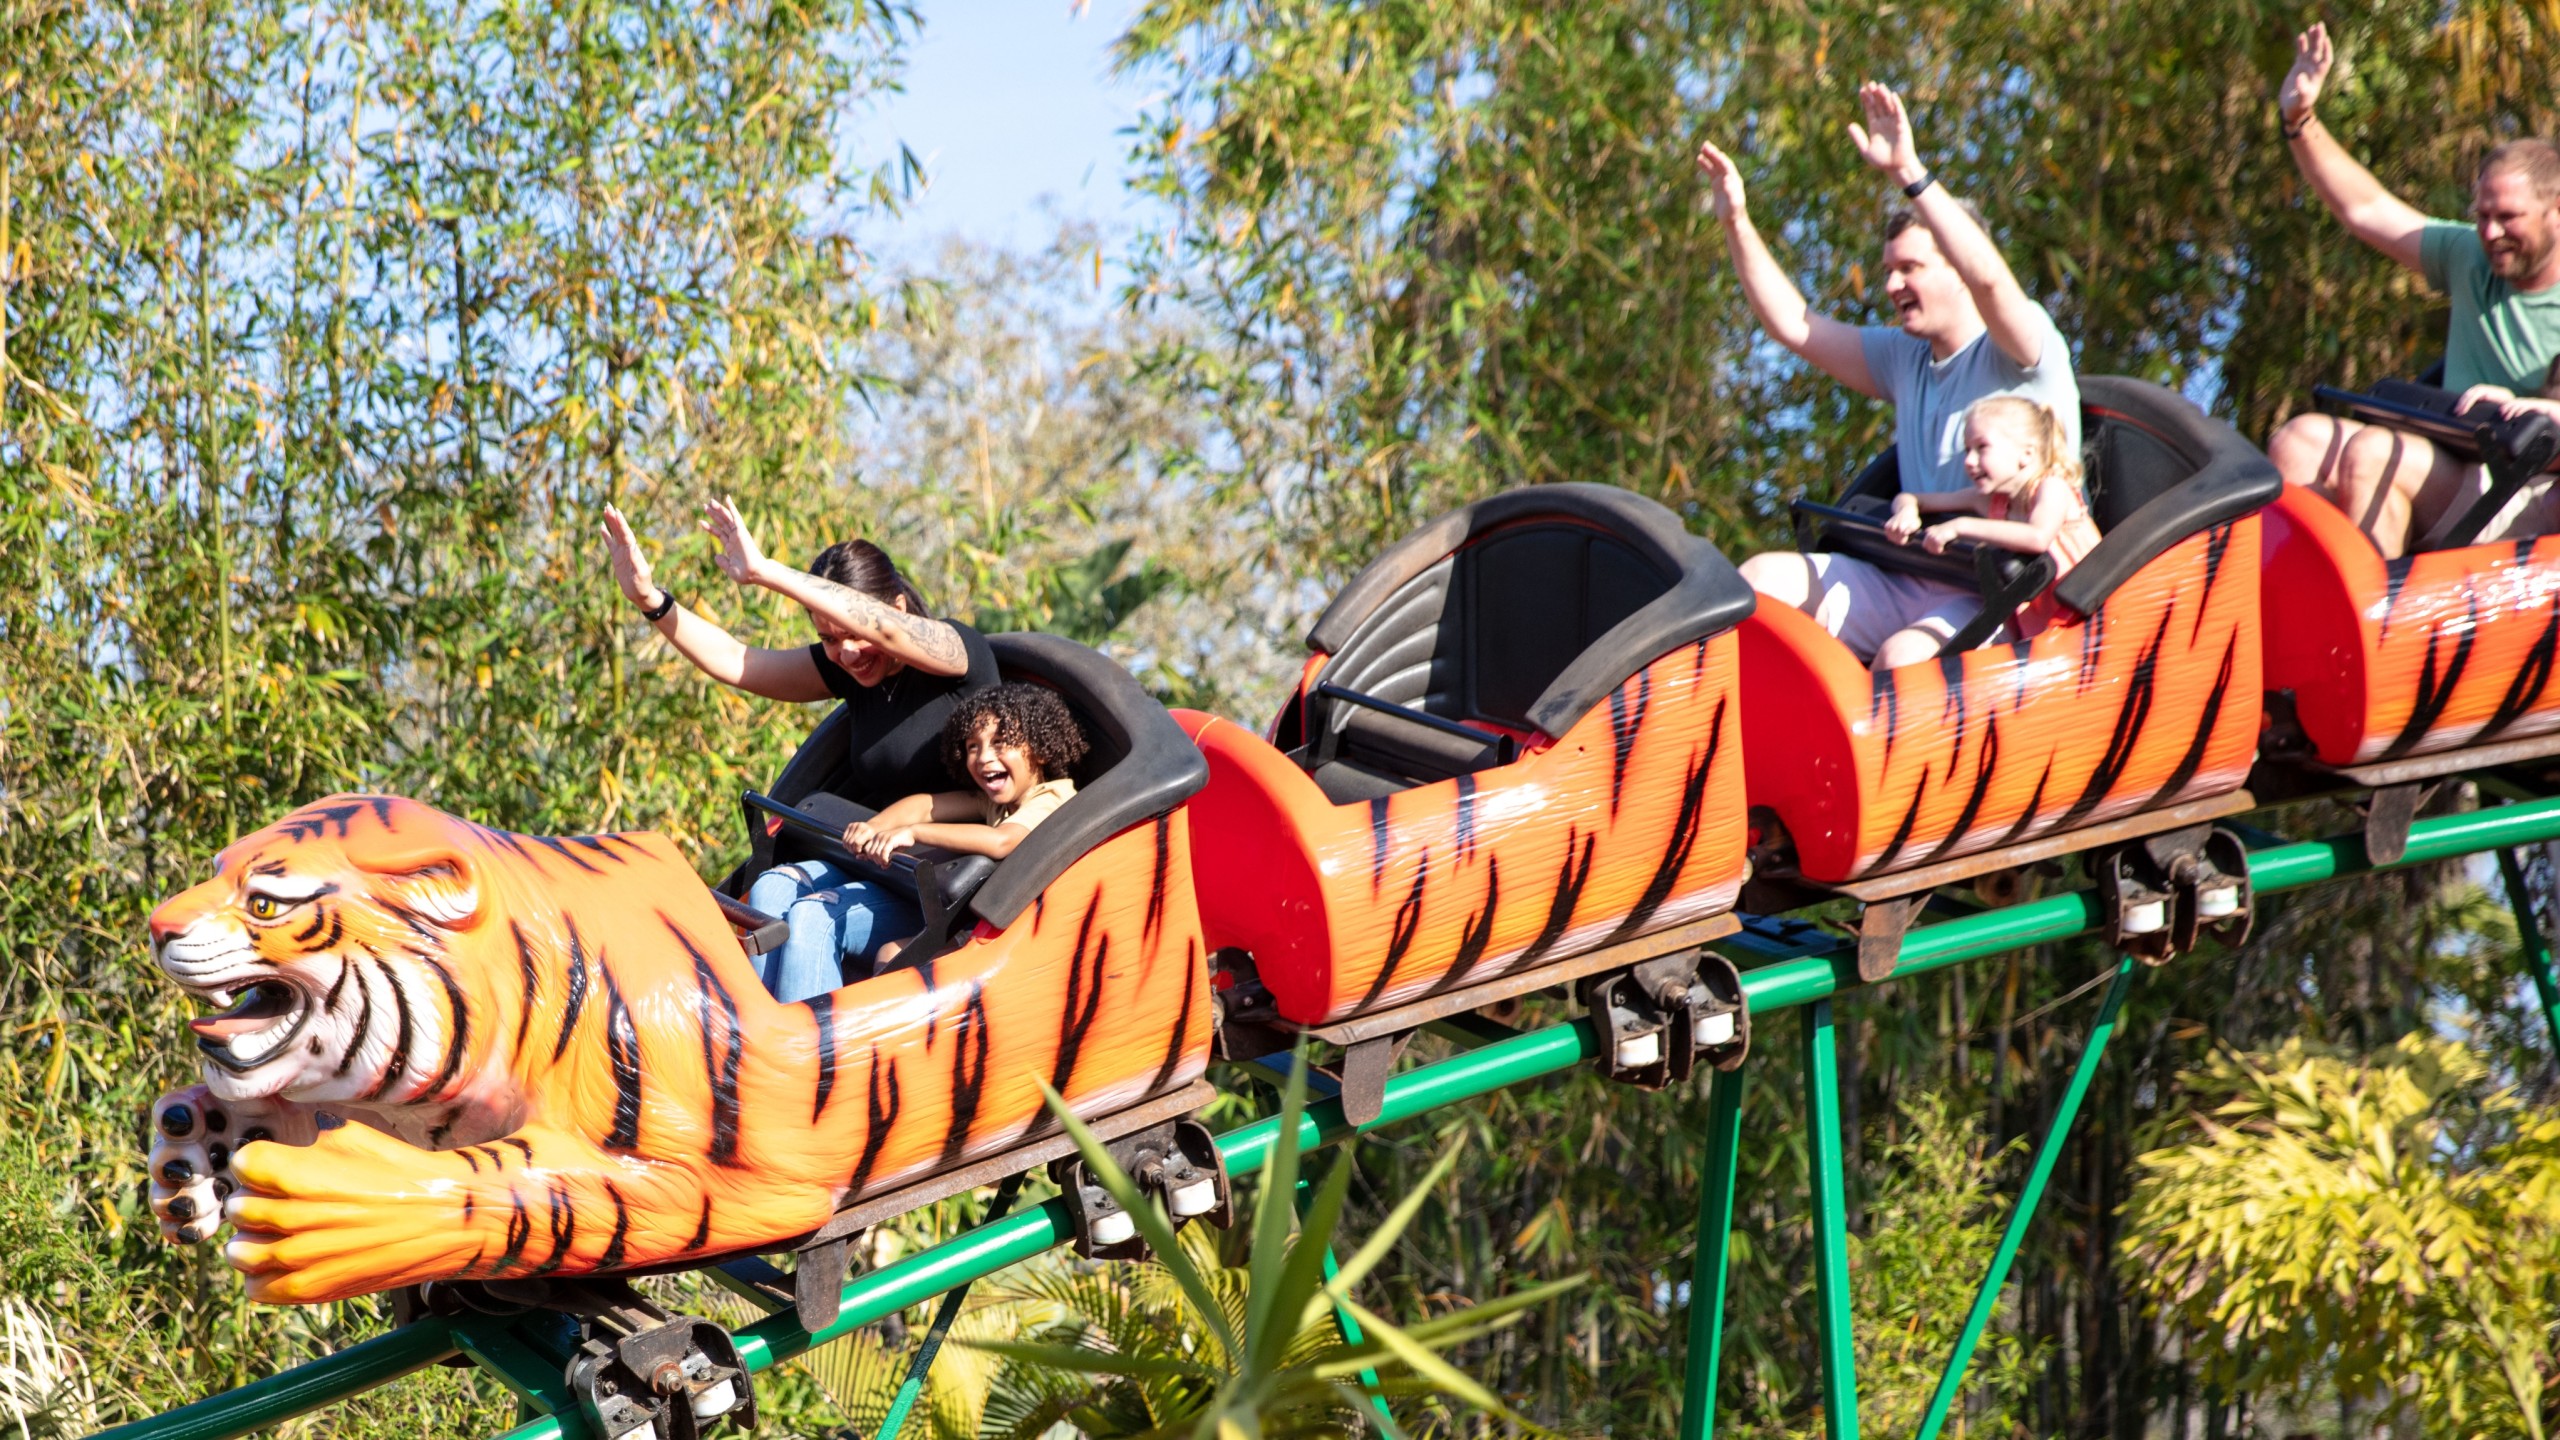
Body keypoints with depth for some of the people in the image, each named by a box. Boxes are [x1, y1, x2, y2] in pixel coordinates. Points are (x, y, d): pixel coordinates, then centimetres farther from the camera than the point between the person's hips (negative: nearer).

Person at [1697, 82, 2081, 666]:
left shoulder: (2019, 353, -5)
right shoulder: (1905, 358, 19)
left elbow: (1987, 278, -26)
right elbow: (1794, 326, 20)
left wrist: (1909, 174, -31)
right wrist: (1737, 223, 12)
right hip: (1908, 589, 8)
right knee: (1761, 576, -9)